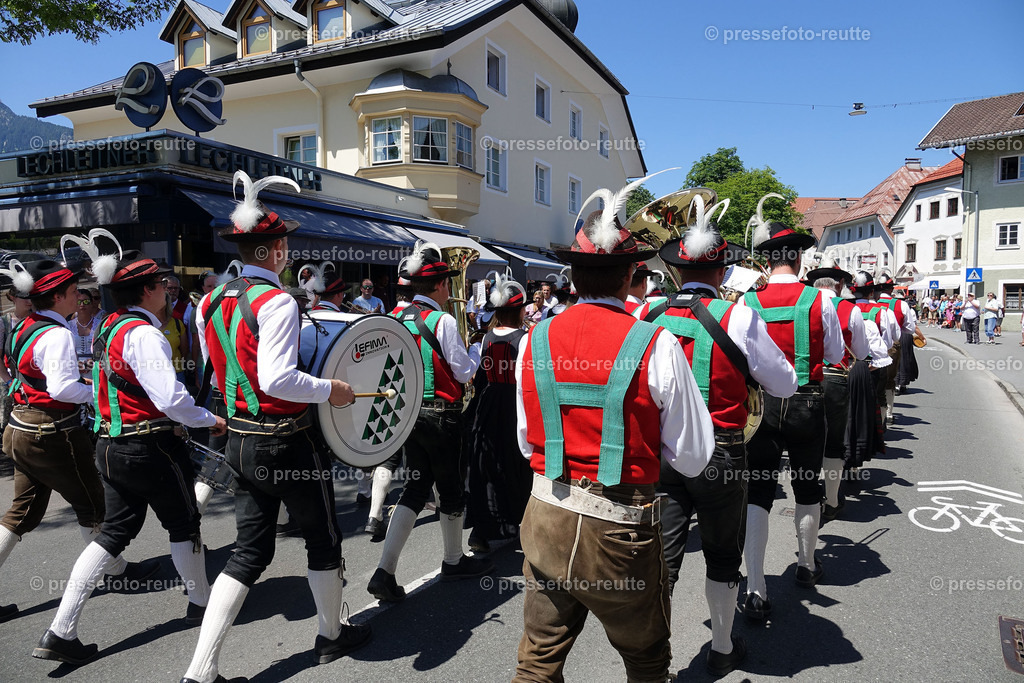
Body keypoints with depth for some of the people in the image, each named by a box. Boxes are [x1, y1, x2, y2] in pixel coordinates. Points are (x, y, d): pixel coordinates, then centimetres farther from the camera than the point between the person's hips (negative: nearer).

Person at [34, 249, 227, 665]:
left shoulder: (109, 327, 9)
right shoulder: (144, 335, -20)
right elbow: (171, 399, -27)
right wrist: (210, 420, -12)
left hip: (110, 444, 9)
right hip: (150, 447, -8)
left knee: (114, 533, 14)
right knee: (184, 524, 11)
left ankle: (60, 632, 13)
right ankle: (202, 603, 29)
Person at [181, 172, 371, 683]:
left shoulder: (210, 302, 6)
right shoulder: (276, 301, -20)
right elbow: (278, 380, -29)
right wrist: (330, 389, -16)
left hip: (239, 441, 8)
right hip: (287, 442, -7)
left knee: (249, 552, 15)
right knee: (323, 539, 14)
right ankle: (331, 634, 33)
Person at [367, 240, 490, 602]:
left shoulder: (397, 319, 5)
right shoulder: (443, 321, -15)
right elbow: (464, 371, -10)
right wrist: (478, 348, 8)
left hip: (410, 412, 7)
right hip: (442, 414, -6)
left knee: (415, 487, 12)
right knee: (450, 488, 12)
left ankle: (385, 571, 5)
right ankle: (454, 560, 31)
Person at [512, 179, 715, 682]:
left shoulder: (535, 340, -4)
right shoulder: (656, 345, -13)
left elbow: (527, 442, 7)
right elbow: (692, 459, -6)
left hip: (545, 521, 3)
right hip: (620, 530, -3)